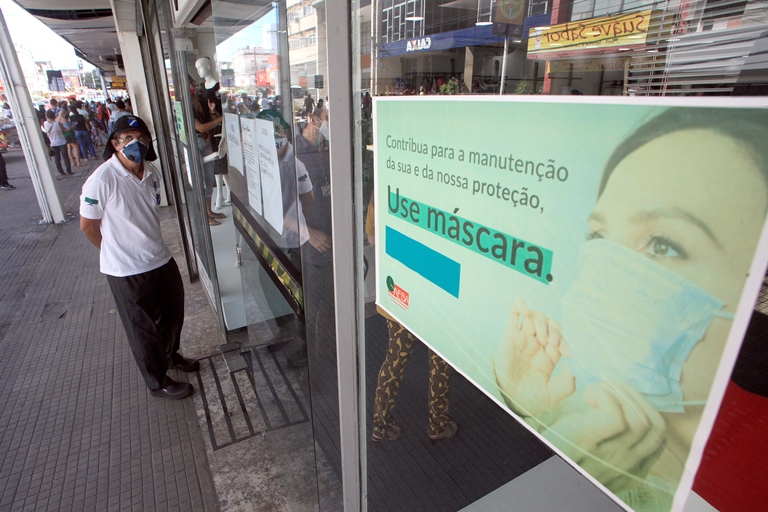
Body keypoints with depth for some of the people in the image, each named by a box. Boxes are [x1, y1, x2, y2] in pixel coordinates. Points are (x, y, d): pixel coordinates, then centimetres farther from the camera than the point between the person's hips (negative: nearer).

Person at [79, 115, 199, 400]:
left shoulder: (151, 173, -1)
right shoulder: (102, 181, -21)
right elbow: (88, 225, -10)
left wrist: (148, 246, 13)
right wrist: (117, 252, 2)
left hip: (161, 259, 6)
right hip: (127, 270, -6)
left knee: (173, 312, 23)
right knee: (144, 328, 11)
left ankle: (171, 355, 51)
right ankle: (158, 382, 33)